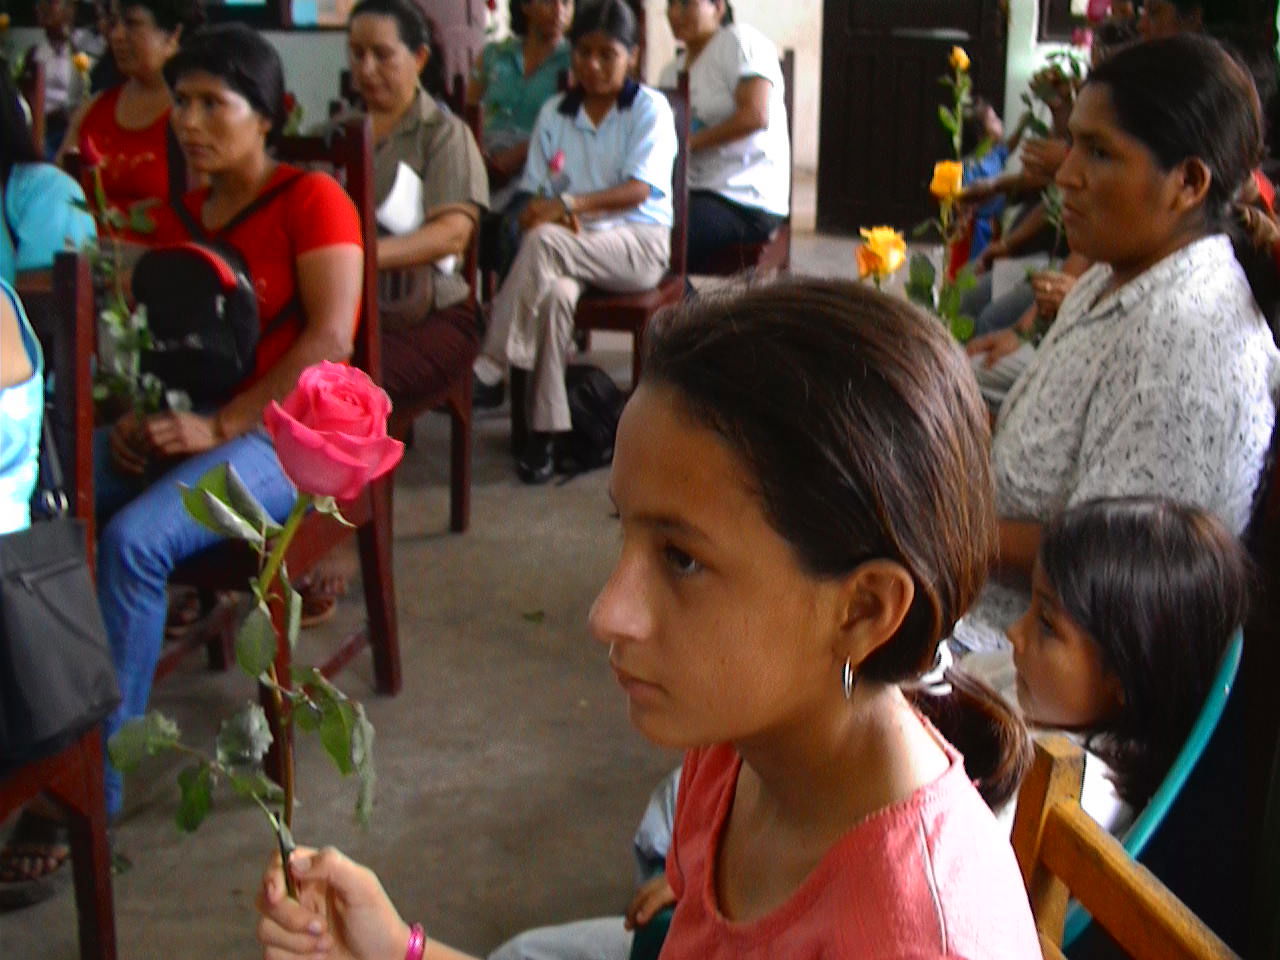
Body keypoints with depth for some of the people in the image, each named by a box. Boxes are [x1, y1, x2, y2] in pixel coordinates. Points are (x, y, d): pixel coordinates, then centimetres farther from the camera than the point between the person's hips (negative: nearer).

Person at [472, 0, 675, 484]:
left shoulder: (649, 108, 1)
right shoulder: (553, 113, 12)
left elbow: (639, 189, -12)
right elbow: (537, 194, 8)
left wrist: (566, 205, -23)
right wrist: (560, 215, -16)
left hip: (638, 245, -3)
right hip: (571, 246, 3)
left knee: (544, 242, -33)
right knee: (555, 294, -34)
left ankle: (489, 367, -27)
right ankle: (541, 430, -28)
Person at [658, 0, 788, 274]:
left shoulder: (740, 41, -2)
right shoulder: (673, 71, 20)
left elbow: (756, 115, -15)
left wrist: (690, 142, -13)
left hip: (745, 199, -8)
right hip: (695, 192, 8)